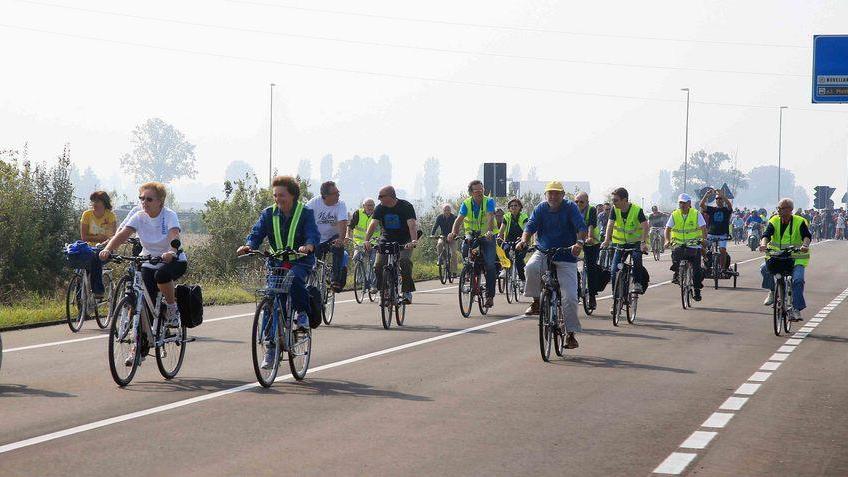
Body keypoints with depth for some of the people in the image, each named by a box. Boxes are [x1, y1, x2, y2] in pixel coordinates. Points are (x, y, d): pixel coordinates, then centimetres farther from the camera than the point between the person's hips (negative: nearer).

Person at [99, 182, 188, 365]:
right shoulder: (139, 217, -5)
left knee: (161, 274, -38)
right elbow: (123, 234, -18)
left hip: (173, 261, -4)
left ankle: (172, 308, -12)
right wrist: (107, 249, -37)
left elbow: (174, 236, -33)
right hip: (149, 261, 4)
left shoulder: (170, 216, -15)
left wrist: (171, 252, -54)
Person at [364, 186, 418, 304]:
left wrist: (414, 240, -45)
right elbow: (373, 224, -16)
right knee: (378, 266, -14)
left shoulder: (406, 207, -15)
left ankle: (407, 292, -18)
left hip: (404, 241, -3)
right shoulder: (380, 208, -5)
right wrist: (367, 240, -33)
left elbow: (412, 225, -27)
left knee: (405, 262, -29)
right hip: (387, 240, 3)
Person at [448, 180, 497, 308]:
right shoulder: (466, 204, -5)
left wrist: (490, 231, -48)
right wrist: (453, 232, -38)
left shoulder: (489, 202, -12)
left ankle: (490, 295, -6)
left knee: (490, 265, -14)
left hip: (486, 238, -2)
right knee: (465, 249, -28)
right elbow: (459, 219, -19)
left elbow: (490, 217, -29)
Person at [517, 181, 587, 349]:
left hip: (566, 257, -2)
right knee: (531, 267, -33)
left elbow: (582, 227, -17)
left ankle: (570, 333, 5)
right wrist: (524, 240, -30)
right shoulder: (541, 209, 1)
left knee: (570, 297, -9)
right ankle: (536, 302, -10)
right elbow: (530, 226, -9)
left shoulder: (570, 208, -6)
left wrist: (580, 242, -37)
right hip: (543, 253, 2)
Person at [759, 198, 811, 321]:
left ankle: (796, 309, -14)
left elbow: (807, 235, -20)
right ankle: (772, 292, -2)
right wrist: (763, 244, -37)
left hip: (797, 258, -2)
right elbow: (767, 234, -14)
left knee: (798, 280, -24)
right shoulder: (774, 221, 0)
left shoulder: (799, 222, -6)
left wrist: (805, 245, -42)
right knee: (765, 268, -26)